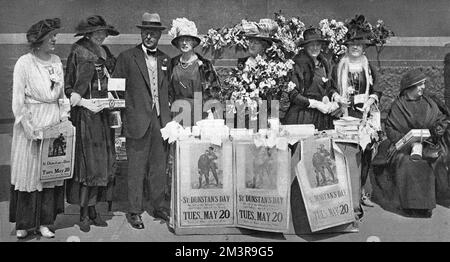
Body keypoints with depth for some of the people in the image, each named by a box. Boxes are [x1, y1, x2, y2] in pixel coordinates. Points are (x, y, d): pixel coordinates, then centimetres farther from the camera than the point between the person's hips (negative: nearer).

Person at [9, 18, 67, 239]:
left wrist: (63, 119, 5)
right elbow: (18, 102, -10)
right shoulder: (24, 63, -8)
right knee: (28, 172, 4)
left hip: (54, 124, 5)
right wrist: (31, 129, -15)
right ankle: (23, 224, 17)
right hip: (31, 124, -5)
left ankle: (44, 222, 18)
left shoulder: (57, 61, 7)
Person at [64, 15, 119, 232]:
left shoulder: (105, 53, 13)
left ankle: (93, 210, 16)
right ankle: (84, 214, 7)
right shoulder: (78, 53, -4)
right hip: (84, 116, -6)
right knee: (87, 163, -4)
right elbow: (68, 87, -5)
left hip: (103, 114, 6)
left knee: (104, 162, 5)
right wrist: (84, 102, -17)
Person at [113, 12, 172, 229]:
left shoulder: (165, 59, 13)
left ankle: (159, 207, 23)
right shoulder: (127, 57, 0)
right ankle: (135, 211, 14)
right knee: (136, 169, 2)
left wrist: (168, 117, 8)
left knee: (159, 167, 11)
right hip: (138, 121, -4)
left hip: (160, 120, 4)